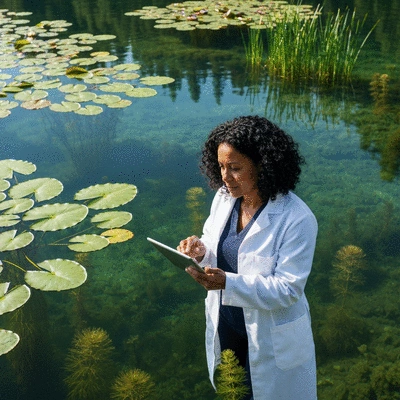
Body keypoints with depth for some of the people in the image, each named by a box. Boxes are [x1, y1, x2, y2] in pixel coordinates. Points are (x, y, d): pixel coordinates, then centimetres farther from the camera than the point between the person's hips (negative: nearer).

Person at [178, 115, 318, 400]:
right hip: (224, 327, 6)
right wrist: (201, 250, -18)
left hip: (270, 341, -5)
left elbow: (288, 289, -26)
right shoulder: (224, 197, -7)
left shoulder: (297, 220, -27)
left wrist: (228, 283, -38)